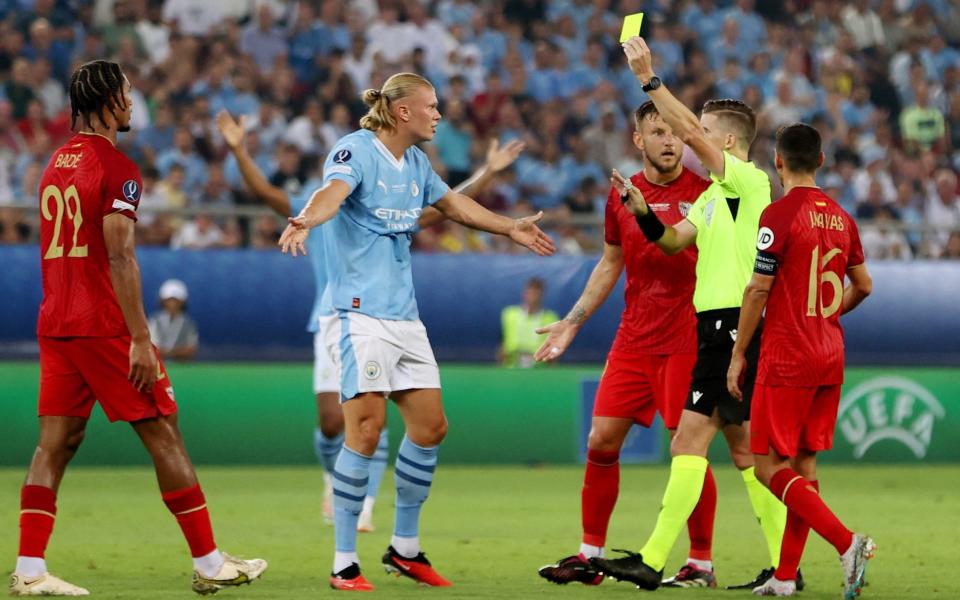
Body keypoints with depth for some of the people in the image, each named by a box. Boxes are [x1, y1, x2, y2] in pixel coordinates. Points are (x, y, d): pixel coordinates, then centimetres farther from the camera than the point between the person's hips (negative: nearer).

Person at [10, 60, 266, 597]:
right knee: (165, 436, 0)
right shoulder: (116, 168, -10)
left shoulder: (56, 164, 15)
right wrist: (140, 340, -17)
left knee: (56, 442, 3)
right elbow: (119, 258, -17)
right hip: (105, 326, -8)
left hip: (55, 326, 8)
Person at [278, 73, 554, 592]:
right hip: (360, 311, -9)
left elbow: (452, 203, 33)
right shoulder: (355, 151, -11)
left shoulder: (415, 163, 14)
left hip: (404, 314, 9)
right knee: (367, 427, -15)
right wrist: (305, 220, -54)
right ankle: (344, 564, -10)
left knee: (430, 424, 8)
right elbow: (333, 192, -32)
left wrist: (511, 228, 42)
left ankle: (404, 548, 22)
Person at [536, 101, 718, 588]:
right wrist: (573, 322, 18)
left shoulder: (704, 192, -5)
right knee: (601, 442, 2)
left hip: (687, 341, -5)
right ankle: (590, 555, 12)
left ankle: (701, 564, 6)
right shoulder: (622, 195, 9)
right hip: (634, 340, 5)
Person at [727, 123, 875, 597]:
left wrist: (738, 354, -4)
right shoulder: (840, 217, 9)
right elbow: (862, 286, 19)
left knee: (768, 465, -4)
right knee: (803, 464, 10)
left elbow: (758, 290, -12)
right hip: (830, 359, 7)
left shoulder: (779, 215, -12)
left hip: (786, 360, -7)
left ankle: (846, 542, -18)